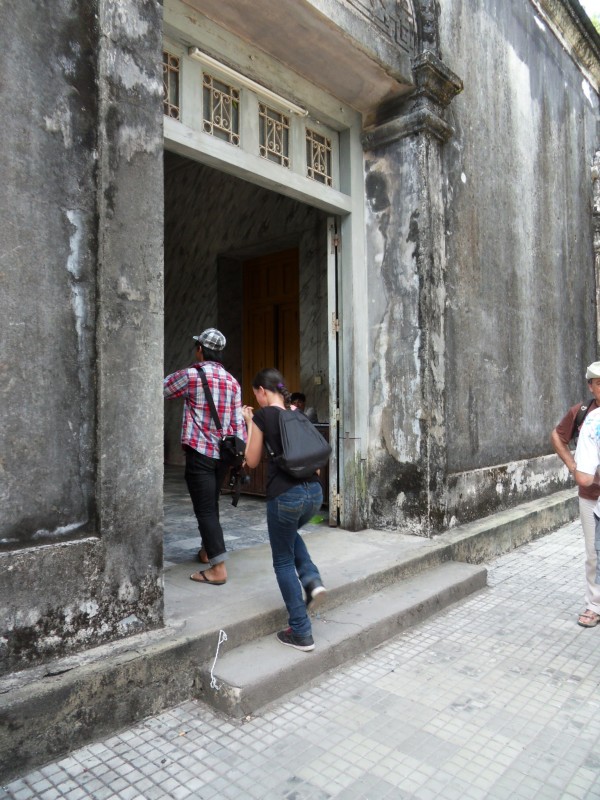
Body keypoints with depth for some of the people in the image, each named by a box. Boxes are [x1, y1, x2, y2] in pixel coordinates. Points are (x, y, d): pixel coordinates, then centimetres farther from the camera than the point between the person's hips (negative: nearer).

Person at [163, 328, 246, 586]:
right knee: (211, 505, 21)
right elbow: (238, 422, 5)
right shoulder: (232, 382, 7)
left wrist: (174, 375, 25)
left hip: (199, 453, -6)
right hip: (223, 454, 6)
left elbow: (162, 390, 6)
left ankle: (218, 568, -8)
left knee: (205, 510, -5)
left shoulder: (190, 375, -9)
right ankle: (207, 550, 36)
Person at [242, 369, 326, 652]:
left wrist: (249, 423, 10)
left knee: (283, 561, 11)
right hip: (314, 491, 6)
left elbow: (252, 461, 4)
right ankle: (312, 580, 16)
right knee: (290, 533, 36)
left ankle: (301, 633, 17)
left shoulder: (262, 415, -5)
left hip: (285, 495, -6)